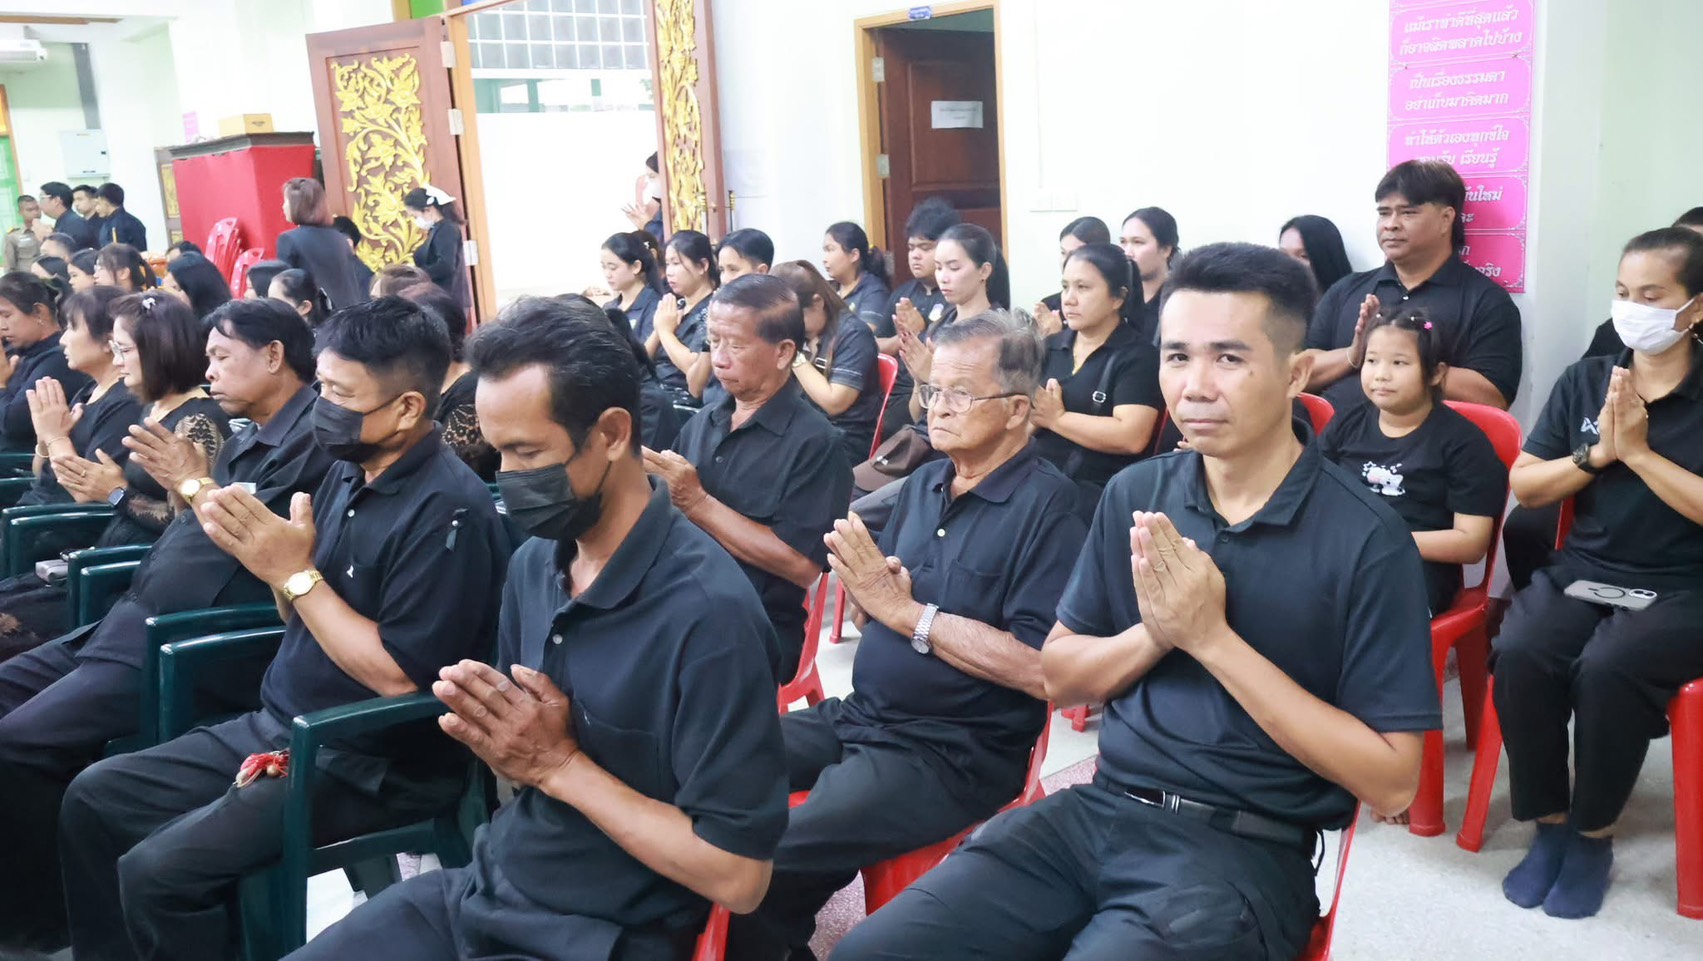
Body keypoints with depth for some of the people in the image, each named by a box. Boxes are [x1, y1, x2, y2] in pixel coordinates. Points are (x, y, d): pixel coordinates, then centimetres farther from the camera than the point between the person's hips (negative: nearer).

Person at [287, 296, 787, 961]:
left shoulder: (708, 612, -24)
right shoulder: (533, 562, 1)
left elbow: (739, 876, -22)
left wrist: (560, 764, -20)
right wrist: (493, 737, -12)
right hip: (484, 886, 7)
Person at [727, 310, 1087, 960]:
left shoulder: (1048, 506, -14)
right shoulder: (924, 483, 10)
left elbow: (1041, 670, -22)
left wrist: (905, 611, -18)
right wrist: (864, 587, -11)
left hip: (954, 753, -8)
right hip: (860, 713, 8)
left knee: (764, 858, -21)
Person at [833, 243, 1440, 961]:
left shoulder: (1365, 540, -10)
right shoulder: (1134, 495, 4)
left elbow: (1391, 783, -12)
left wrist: (1210, 637, -17)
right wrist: (1153, 633, -11)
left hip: (1242, 848, -4)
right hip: (1099, 810, 4)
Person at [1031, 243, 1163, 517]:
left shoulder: (1139, 357, -4)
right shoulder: (1049, 346, 15)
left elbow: (1131, 437, -17)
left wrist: (1056, 418, -9)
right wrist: (1037, 414, -11)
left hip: (1098, 495, -5)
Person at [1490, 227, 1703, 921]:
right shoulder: (1585, 380, 9)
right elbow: (1524, 487, 7)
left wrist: (1637, 451, -15)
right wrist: (1596, 454, -8)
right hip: (1580, 572, 3)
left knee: (1606, 668, -33)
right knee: (1518, 655, -27)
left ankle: (1594, 836, -8)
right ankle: (1548, 825, -7)